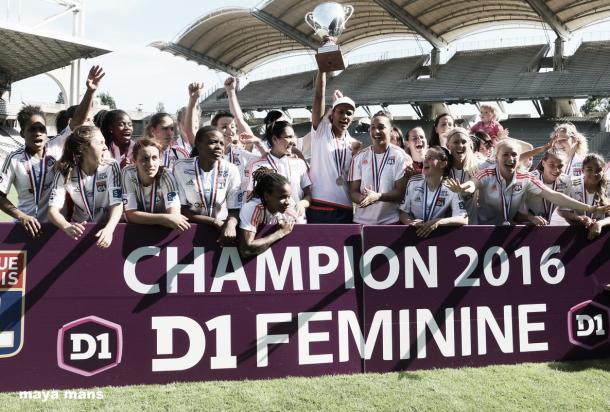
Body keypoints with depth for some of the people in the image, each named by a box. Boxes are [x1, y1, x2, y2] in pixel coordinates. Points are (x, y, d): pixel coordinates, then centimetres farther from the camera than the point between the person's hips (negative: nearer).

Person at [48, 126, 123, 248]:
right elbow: (53, 209, -14)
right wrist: (67, 227, -35)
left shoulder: (111, 167, -8)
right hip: (80, 228, 1)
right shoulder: (65, 171, -6)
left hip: (106, 228, -1)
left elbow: (117, 205, -15)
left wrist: (109, 229, -35)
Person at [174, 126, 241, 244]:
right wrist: (215, 222, -14)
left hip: (221, 229, 1)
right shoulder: (181, 168, -6)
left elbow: (235, 210, -5)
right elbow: (182, 210, -5)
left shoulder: (231, 170, -3)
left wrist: (230, 224, -27)